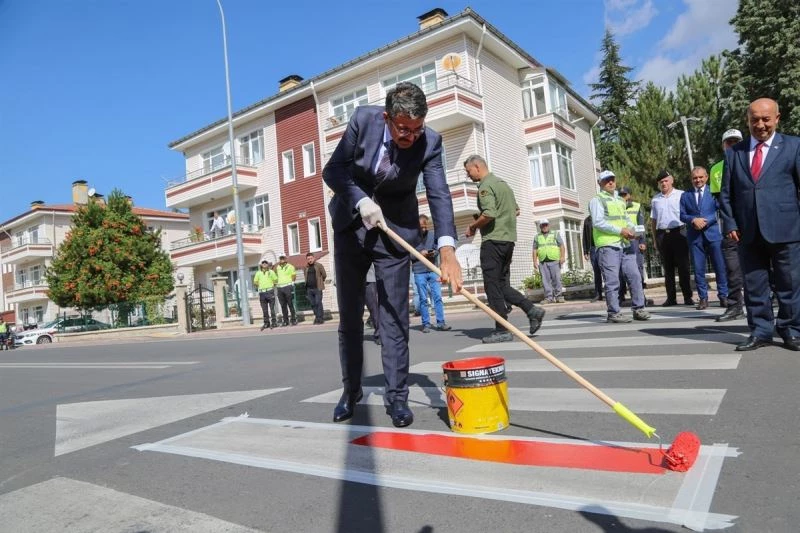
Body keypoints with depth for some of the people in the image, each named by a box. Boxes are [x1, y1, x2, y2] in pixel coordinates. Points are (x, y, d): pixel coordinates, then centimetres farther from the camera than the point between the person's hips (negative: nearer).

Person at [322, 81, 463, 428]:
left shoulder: (429, 142, -18)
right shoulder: (363, 119, -15)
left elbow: (439, 195, -29)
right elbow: (333, 170, -11)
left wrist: (447, 248, -45)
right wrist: (361, 201, -29)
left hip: (394, 230, -1)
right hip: (350, 224, 2)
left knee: (394, 318, -4)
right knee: (349, 316, 9)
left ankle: (396, 397, 8)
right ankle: (351, 390, 24)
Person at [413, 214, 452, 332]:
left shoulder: (432, 234, 4)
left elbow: (437, 248, 13)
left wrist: (434, 253, -8)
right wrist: (420, 254, -14)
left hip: (433, 270, 2)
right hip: (419, 272, -2)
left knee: (438, 297, 0)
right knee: (423, 299, 3)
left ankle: (440, 323, 5)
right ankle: (426, 324, 10)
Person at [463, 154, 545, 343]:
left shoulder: (485, 186, -10)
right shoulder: (502, 183, 20)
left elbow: (489, 214, -23)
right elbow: (516, 210, 26)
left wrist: (472, 226, -8)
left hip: (493, 239, -9)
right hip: (509, 238, 9)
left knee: (492, 285, -3)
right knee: (502, 284, 15)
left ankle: (502, 331, -1)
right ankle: (532, 309, 3)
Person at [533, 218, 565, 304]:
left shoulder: (555, 235, 14)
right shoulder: (537, 237, 19)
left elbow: (562, 246, 5)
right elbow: (535, 250, 14)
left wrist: (562, 256, -8)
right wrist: (535, 261, 4)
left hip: (554, 261, -2)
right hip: (542, 262, 2)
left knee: (556, 279, -6)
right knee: (545, 280, -4)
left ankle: (559, 296, 0)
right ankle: (549, 297, -2)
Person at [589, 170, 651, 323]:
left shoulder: (620, 200, 24)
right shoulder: (597, 200, 0)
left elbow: (627, 219, 23)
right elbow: (598, 222, -11)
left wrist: (631, 230, 0)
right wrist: (620, 231, -15)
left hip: (626, 244, 7)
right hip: (608, 246, -7)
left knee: (635, 276, 2)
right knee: (612, 281, -5)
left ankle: (638, 309, 10)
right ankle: (613, 313, 1)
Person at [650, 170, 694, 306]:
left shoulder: (681, 195, 3)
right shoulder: (655, 199, 14)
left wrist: (689, 233, -8)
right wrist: (655, 239, 12)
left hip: (678, 232, -3)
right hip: (662, 234, 4)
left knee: (683, 266, -2)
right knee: (668, 268, 7)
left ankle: (688, 297, 4)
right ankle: (671, 298, 11)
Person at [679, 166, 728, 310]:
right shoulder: (685, 196, 12)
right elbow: (682, 215, 7)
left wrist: (705, 221, -14)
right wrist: (693, 220, -12)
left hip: (713, 233, -2)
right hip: (694, 236, 2)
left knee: (720, 267, 1)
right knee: (698, 269, 2)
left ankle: (724, 295, 11)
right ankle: (703, 298, 8)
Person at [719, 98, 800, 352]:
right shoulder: (734, 152, 11)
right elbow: (726, 192, 10)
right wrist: (730, 224, 0)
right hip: (748, 232, 2)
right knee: (754, 286, 7)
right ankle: (760, 332, 17)